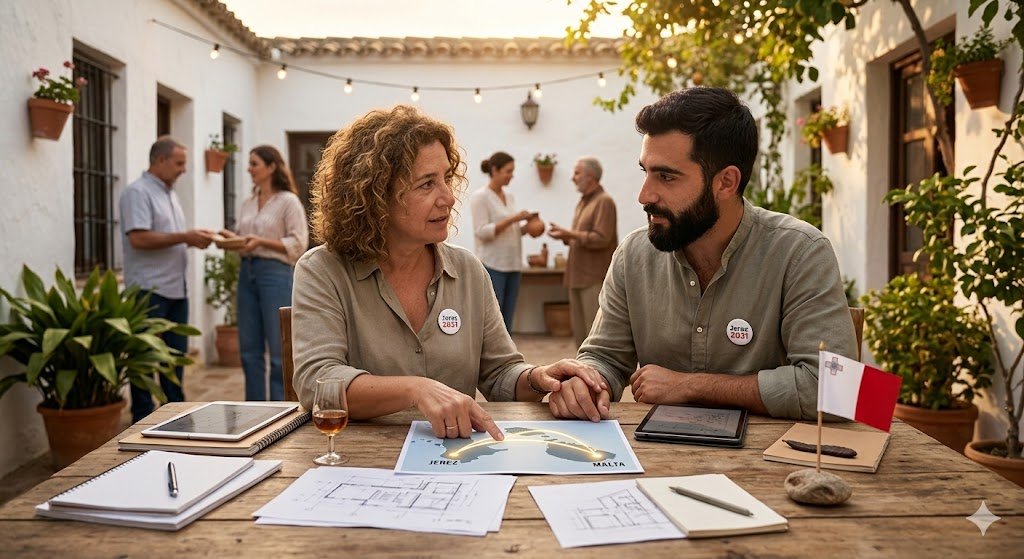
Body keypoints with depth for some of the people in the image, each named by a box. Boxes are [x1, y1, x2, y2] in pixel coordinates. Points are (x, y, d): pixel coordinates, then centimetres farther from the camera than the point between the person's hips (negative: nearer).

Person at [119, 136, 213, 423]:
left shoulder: (169, 193, 18)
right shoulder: (138, 192, -10)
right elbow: (139, 238, -21)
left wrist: (195, 238, 5)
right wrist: (185, 237, -17)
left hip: (176, 289, 9)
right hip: (149, 290, -9)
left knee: (176, 354, 12)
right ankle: (143, 418, 7)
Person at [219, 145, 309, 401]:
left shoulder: (288, 201, -5)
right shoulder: (248, 204, 15)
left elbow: (297, 244, -11)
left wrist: (261, 242, -19)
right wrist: (232, 238, -1)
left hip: (275, 273, -7)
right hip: (247, 273, 7)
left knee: (278, 350, 0)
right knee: (249, 349, 10)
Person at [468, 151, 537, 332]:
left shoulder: (510, 197, 14)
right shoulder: (480, 197, -7)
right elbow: (482, 232, -15)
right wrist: (512, 219, -19)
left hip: (513, 265, 7)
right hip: (492, 265, -7)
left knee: (506, 323, 9)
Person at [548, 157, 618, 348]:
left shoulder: (604, 201, -9)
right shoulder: (583, 202, 18)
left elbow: (601, 239, -17)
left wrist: (570, 234, -20)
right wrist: (565, 235, 3)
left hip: (595, 277, -9)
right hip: (578, 276, 9)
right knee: (579, 327, 12)